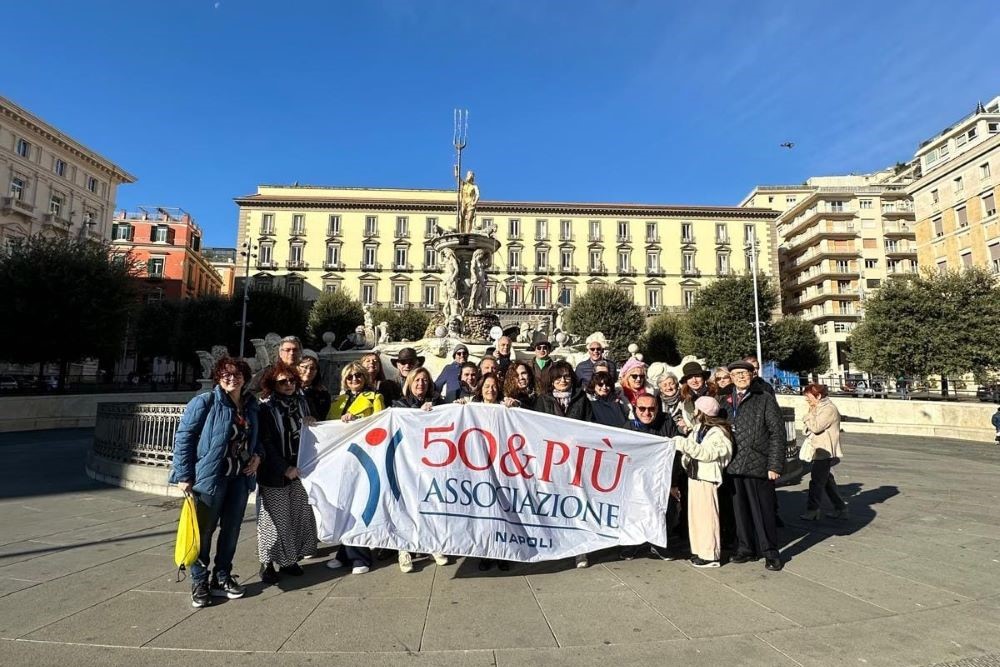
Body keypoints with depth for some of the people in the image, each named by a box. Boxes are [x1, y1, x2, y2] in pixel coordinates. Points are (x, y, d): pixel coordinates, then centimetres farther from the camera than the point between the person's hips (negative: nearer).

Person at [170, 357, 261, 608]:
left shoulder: (251, 405, 7)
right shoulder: (204, 402, -10)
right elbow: (183, 438, -11)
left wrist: (257, 455, 1)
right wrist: (184, 475, -14)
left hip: (240, 478, 6)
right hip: (210, 477, -5)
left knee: (232, 529, 13)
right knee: (204, 530, 6)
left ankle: (222, 577, 30)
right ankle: (199, 582, 24)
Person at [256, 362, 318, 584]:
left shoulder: (301, 402, 7)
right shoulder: (266, 407, -8)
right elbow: (265, 442, -11)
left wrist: (311, 424, -3)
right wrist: (285, 468, -15)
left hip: (299, 470, 5)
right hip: (274, 473, -5)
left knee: (299, 516, 8)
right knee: (275, 518, 2)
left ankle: (290, 559, 24)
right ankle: (268, 563, 19)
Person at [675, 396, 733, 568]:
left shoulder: (717, 433, -13)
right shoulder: (698, 428, 10)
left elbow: (707, 453, -23)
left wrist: (685, 444, -27)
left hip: (707, 478, -8)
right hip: (694, 476, 8)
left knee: (707, 516, -2)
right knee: (695, 514, 13)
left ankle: (710, 555, 8)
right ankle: (698, 550, 24)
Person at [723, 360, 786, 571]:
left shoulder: (765, 399, -3)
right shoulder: (727, 401, 10)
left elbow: (777, 433, -5)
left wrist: (775, 465, -10)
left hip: (758, 465, -4)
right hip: (734, 465, 4)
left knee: (763, 511, 5)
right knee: (740, 510, 12)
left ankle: (770, 553, 20)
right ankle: (746, 549, 27)